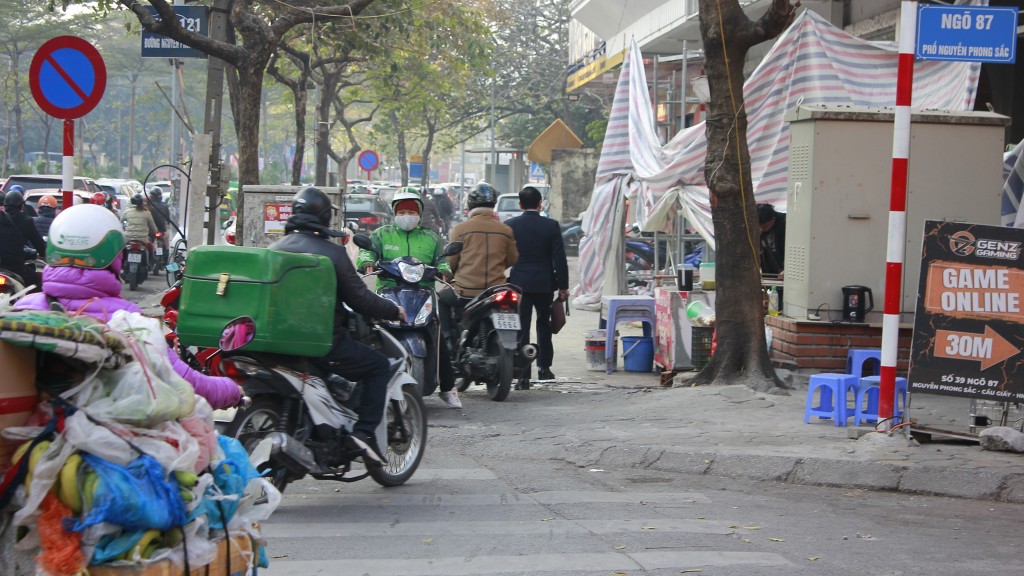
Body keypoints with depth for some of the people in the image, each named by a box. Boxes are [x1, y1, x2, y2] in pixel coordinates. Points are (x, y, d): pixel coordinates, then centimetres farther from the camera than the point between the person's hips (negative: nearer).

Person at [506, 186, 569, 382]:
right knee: (544, 325, 15)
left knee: (521, 327, 2)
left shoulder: (509, 225, -3)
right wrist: (563, 287, 3)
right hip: (544, 284, 1)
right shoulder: (551, 226, -4)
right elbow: (560, 259, -4)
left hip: (518, 283, -1)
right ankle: (544, 367, 14)